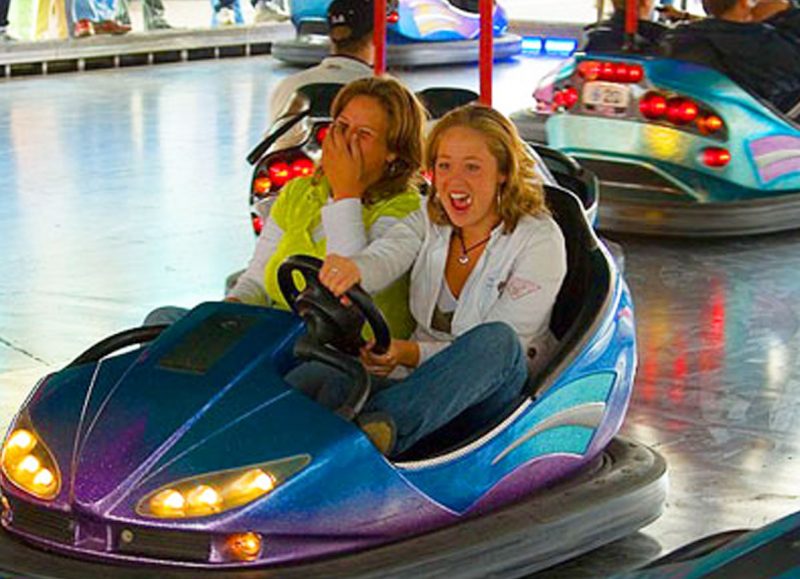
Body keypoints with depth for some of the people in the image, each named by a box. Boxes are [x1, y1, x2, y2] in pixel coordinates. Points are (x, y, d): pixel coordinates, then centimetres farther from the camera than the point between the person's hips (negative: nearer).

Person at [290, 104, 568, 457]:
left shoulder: (540, 240, -6)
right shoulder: (428, 223, 9)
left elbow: (493, 347, -14)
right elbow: (381, 259, -14)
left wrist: (410, 354, -30)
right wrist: (349, 269, -41)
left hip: (493, 394, -4)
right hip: (423, 378, 4)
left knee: (497, 339, -38)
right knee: (311, 379, -21)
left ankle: (381, 425, -55)